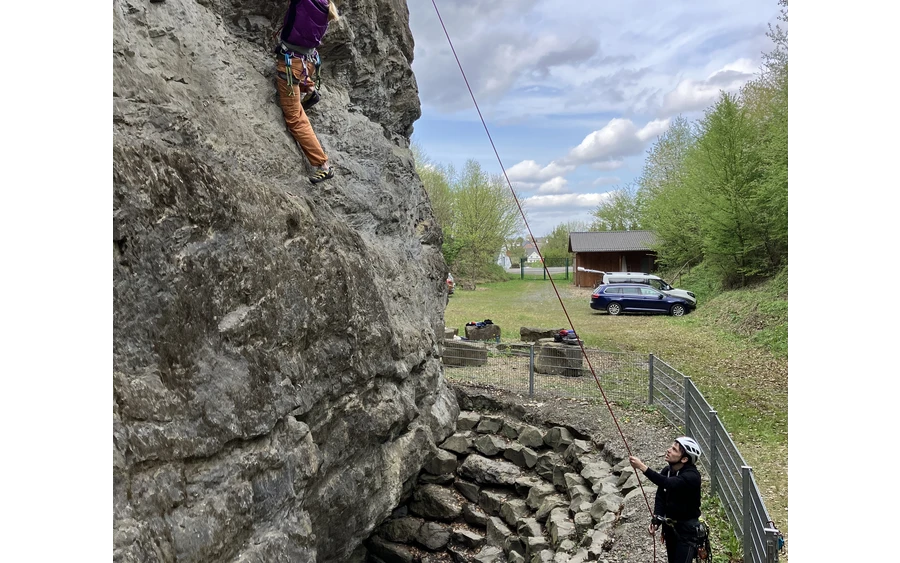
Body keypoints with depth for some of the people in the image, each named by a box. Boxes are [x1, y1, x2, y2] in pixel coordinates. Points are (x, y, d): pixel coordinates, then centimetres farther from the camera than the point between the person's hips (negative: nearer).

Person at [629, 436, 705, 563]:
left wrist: (643, 468, -49)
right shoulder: (666, 471, -3)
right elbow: (660, 498, 0)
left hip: (687, 529, -6)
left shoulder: (692, 476, -24)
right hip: (670, 527, 7)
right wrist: (655, 520, -15)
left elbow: (668, 483, -41)